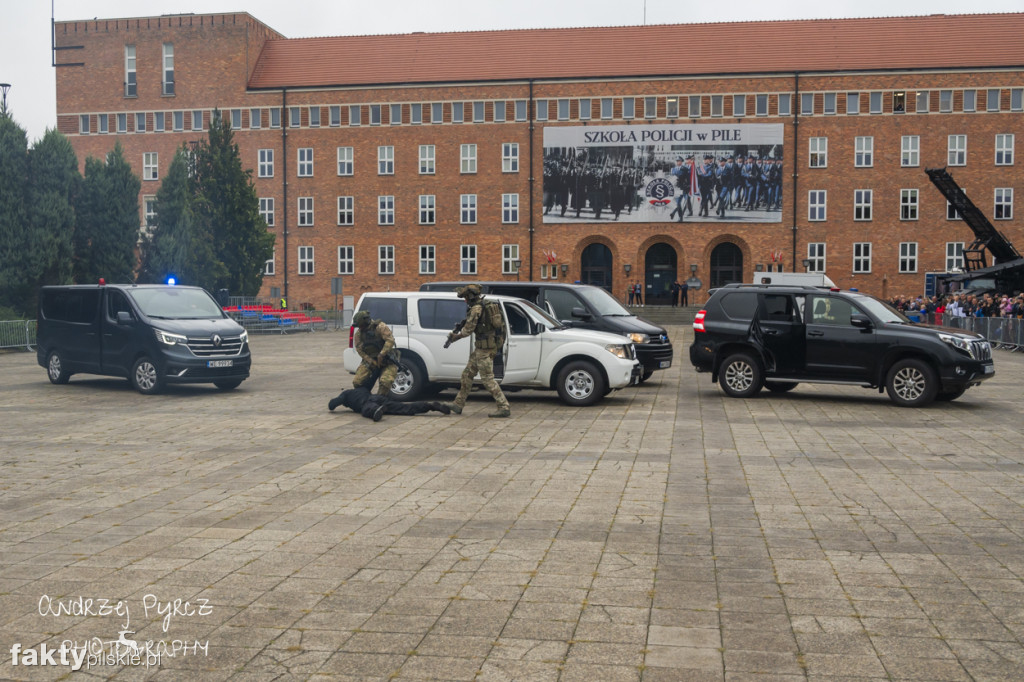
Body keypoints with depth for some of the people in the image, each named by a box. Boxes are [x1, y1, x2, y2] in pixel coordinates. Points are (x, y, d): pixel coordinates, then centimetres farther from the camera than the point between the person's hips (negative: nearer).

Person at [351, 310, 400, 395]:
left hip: (386, 360, -5)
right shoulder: (359, 333, 2)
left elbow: (390, 340, -25)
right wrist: (371, 362, -16)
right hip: (369, 361, 5)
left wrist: (381, 354, -32)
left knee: (385, 382, -26)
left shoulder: (380, 327, -15)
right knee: (357, 382, -7)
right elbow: (359, 350, -3)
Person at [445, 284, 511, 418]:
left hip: (485, 347, -10)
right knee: (467, 374, 16)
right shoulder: (488, 305, 14)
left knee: (487, 379, -6)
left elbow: (468, 330, -12)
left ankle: (504, 408, -6)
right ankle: (458, 404, 23)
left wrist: (454, 337, 5)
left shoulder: (476, 308, -14)